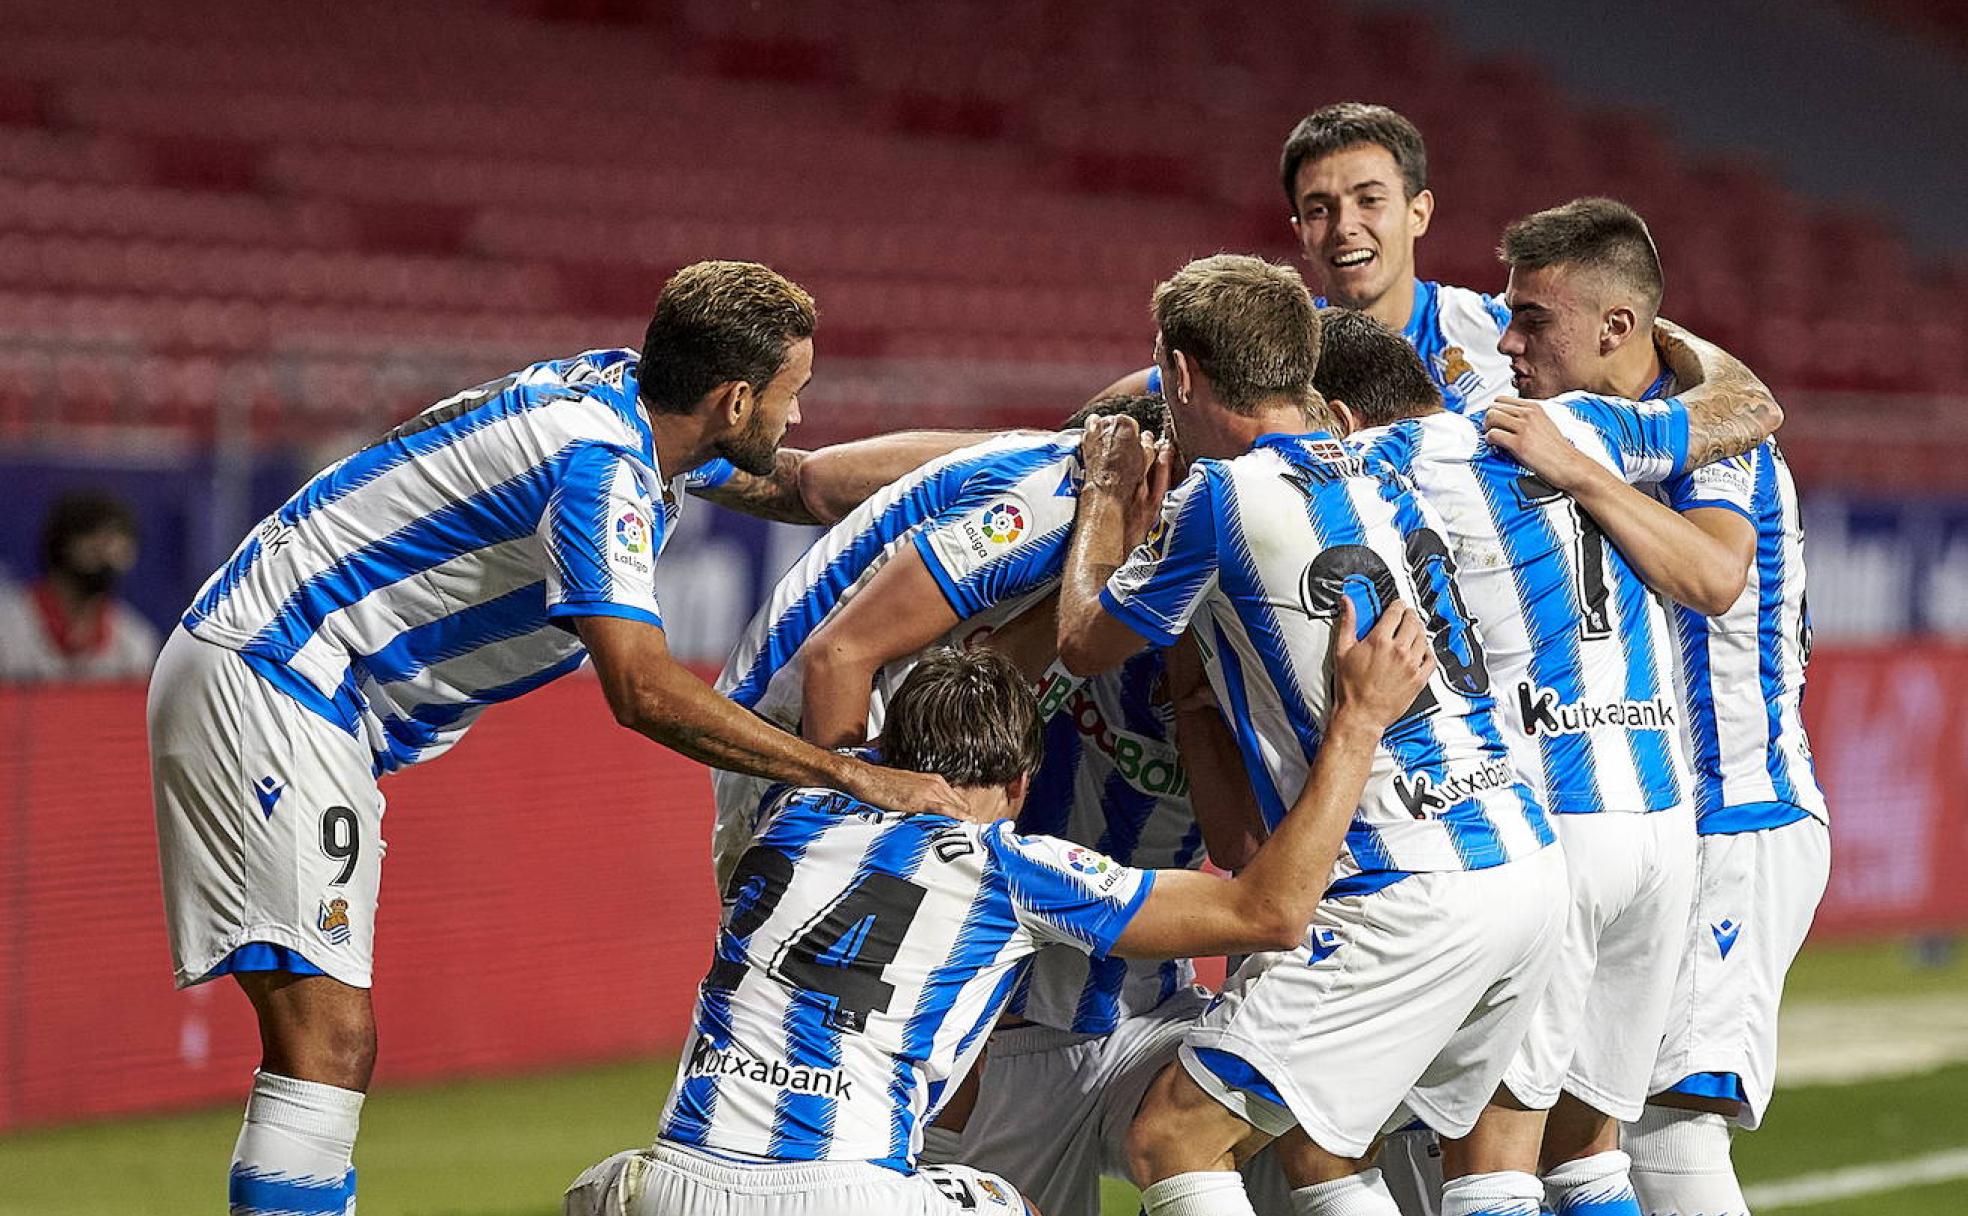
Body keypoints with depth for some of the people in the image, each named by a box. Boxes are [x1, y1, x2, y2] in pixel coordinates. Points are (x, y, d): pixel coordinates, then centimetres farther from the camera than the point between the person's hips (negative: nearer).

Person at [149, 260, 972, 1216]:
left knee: (330, 1047, 9)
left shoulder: (620, 387, 8)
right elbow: (642, 689, -30)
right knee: (328, 1042, -18)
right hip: (261, 682, -10)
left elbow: (786, 479, 28)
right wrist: (852, 775, -27)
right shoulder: (600, 464, -21)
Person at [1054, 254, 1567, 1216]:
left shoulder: (1224, 494, -7)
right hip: (1527, 866, 8)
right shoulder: (1384, 485, 15)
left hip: (1413, 899, -8)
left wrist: (1107, 494, 23)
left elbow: (1084, 643, 8)